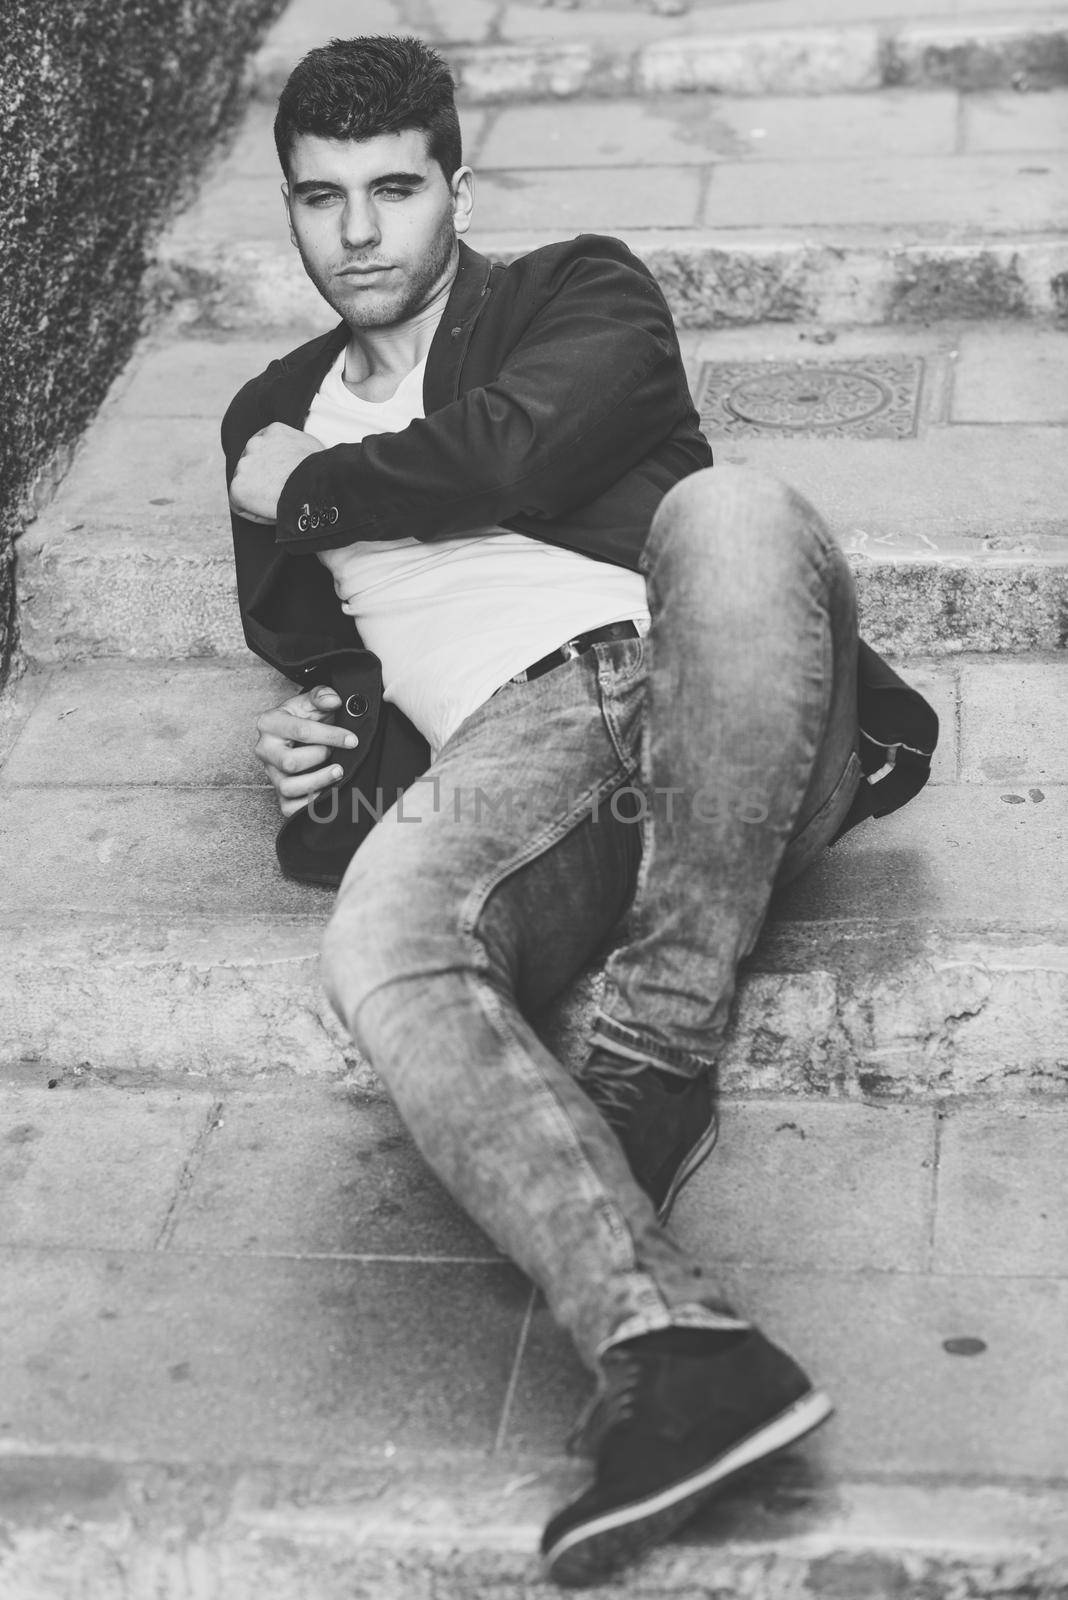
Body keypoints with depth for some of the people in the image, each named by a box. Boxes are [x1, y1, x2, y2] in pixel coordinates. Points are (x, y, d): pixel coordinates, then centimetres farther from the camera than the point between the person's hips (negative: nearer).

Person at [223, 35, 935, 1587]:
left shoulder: (583, 293, 19)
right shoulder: (274, 418, 33)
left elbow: (511, 449, -3)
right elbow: (310, 647, 36)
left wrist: (307, 488, 12)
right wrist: (330, 743, 12)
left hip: (692, 698, -1)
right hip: (499, 751, 2)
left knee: (729, 509, -37)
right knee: (378, 944, -34)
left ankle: (653, 1065, -35)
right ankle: (671, 1353, -51)